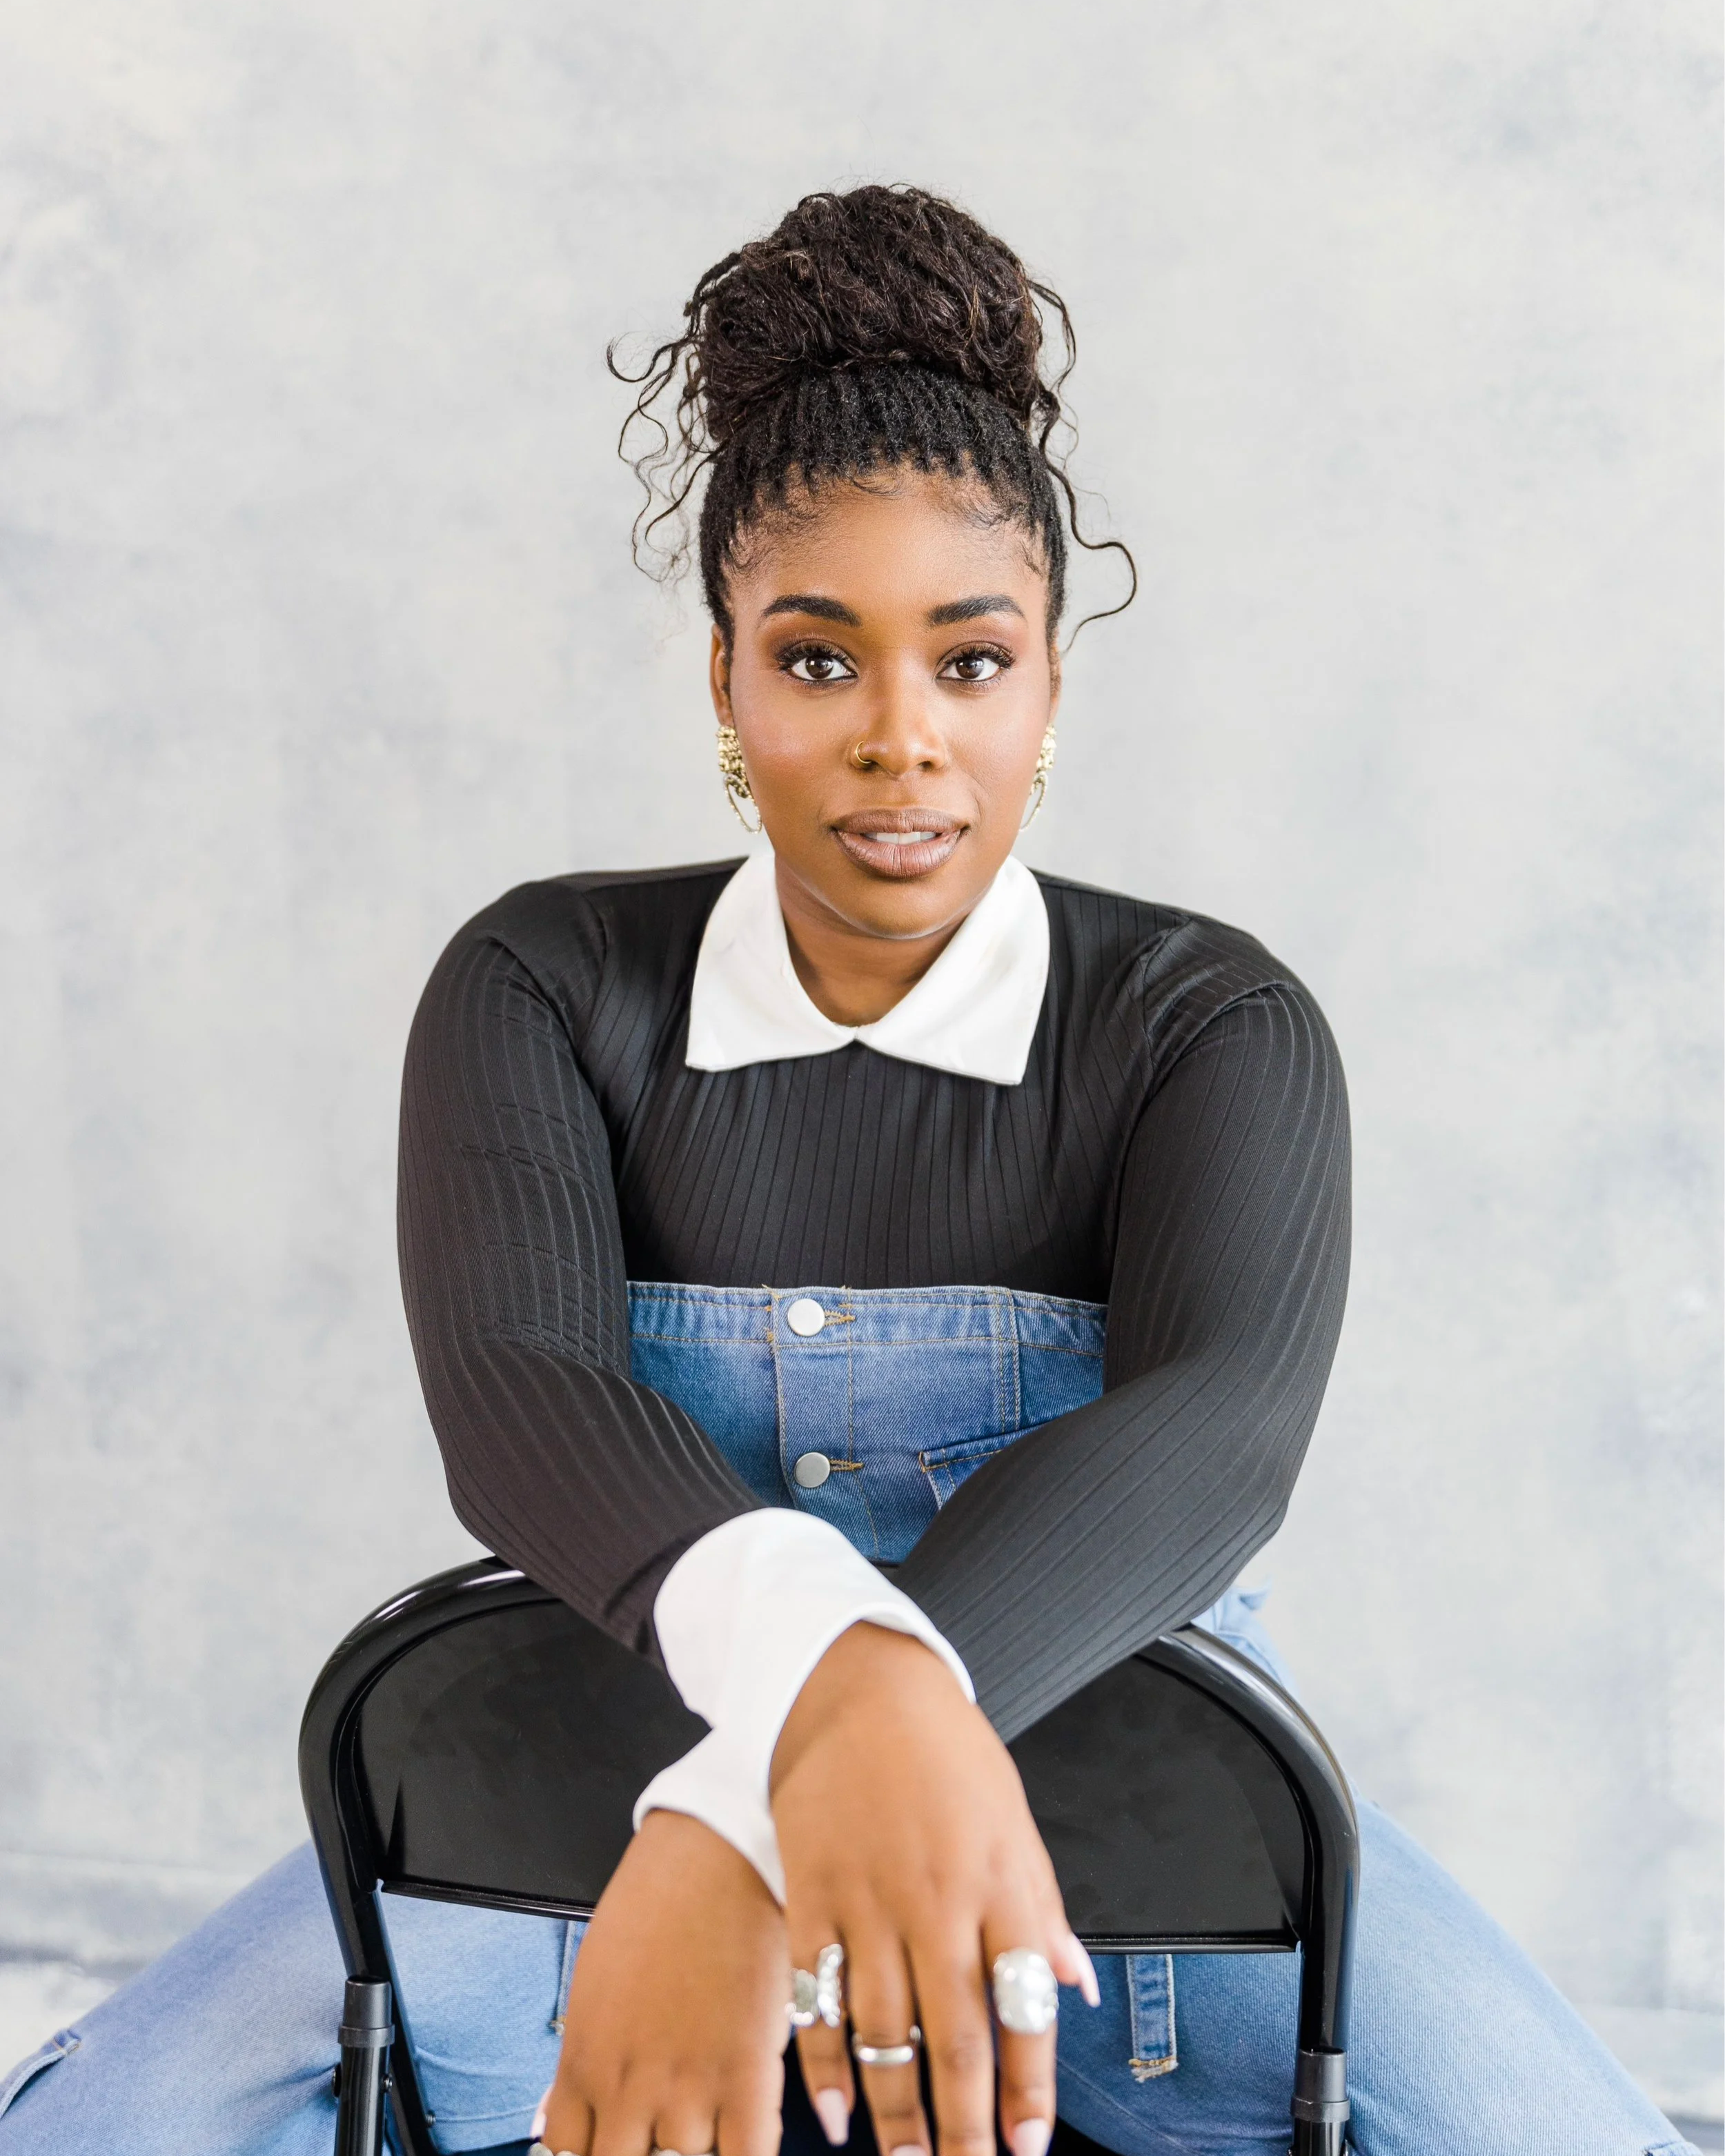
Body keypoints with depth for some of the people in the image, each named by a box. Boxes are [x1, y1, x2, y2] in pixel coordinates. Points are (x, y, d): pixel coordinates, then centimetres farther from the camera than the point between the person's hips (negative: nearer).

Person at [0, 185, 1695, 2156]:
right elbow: (513, 1387, -21)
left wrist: (747, 1813, -43)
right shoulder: (545, 988, -3)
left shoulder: (1211, 1028, -6)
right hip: (616, 1781, 1)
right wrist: (832, 1669, -45)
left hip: (1124, 1795, 0)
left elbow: (1216, 1433, -25)